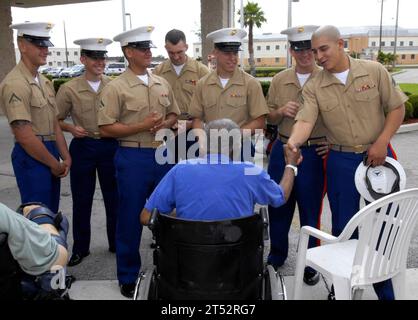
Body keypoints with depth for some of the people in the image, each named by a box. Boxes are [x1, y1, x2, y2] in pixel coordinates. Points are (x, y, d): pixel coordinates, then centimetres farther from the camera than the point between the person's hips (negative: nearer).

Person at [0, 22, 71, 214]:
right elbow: (24, 136, -21)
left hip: (50, 153, 8)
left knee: (51, 213, 18)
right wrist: (55, 164, -12)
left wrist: (65, 158, 4)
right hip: (31, 156, -8)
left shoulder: (45, 82, 12)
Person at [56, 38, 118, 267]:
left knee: (114, 198, 12)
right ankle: (80, 248, 27)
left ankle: (116, 243, 30)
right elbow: (56, 120, 3)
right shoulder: (69, 89, -4)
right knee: (82, 201, 10)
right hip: (83, 148, -1)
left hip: (110, 147, 1)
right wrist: (71, 128, -15)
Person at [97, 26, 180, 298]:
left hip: (162, 154, 5)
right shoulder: (116, 88, -8)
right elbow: (106, 128, -11)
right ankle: (128, 276, 23)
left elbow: (174, 114, 17)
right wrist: (141, 127, -19)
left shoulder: (162, 84, 9)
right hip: (133, 158, -5)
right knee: (131, 218, 6)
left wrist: (165, 123, -5)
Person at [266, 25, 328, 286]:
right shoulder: (279, 80, 7)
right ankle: (277, 255, 35)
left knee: (310, 211, 7)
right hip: (282, 150, 4)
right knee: (278, 206, 14)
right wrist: (281, 111, -9)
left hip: (314, 154, -3)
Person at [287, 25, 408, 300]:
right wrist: (293, 143, -38)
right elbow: (305, 121, -17)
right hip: (341, 161, 0)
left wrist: (382, 143, -11)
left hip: (378, 156, 0)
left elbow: (397, 107, 1)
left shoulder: (374, 71, -3)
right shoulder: (314, 87, -3)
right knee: (343, 226, 10)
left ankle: (386, 289, 30)